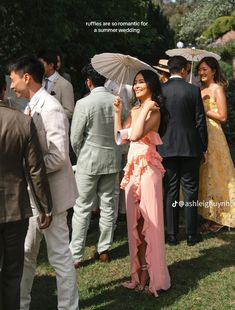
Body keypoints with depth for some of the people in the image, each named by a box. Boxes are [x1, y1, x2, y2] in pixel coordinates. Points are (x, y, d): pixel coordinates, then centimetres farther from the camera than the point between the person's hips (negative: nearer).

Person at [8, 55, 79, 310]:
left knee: (59, 256, 4)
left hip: (48, 193, -9)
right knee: (25, 254, 19)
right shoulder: (33, 108, 10)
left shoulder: (50, 109, -19)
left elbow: (59, 157, -25)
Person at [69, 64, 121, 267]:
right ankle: (104, 250, 22)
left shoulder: (84, 104, -14)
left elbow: (75, 138, -9)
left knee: (82, 208, 3)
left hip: (89, 161, -4)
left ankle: (76, 255, 8)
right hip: (112, 160, 4)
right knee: (108, 206, 12)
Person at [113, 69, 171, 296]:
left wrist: (145, 109, -20)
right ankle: (140, 272, 21)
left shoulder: (154, 111, -9)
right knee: (135, 221, 10)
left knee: (149, 221, -1)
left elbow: (135, 135, -24)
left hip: (148, 168, -8)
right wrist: (118, 112, 4)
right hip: (133, 167, 8)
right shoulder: (134, 111, 14)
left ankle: (152, 275, 11)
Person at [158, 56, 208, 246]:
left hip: (167, 147, 2)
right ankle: (191, 235, 12)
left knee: (170, 192, 8)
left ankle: (172, 235, 12)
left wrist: (157, 144, 11)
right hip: (191, 147, -1)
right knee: (190, 191, 7)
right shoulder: (193, 90, -6)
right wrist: (204, 147, 5)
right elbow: (200, 121, -4)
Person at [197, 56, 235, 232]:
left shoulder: (217, 88, -6)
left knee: (213, 174, -2)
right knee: (204, 175, 8)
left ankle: (218, 218, 8)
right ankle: (210, 216, 15)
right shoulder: (201, 90, 14)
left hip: (212, 135, -7)